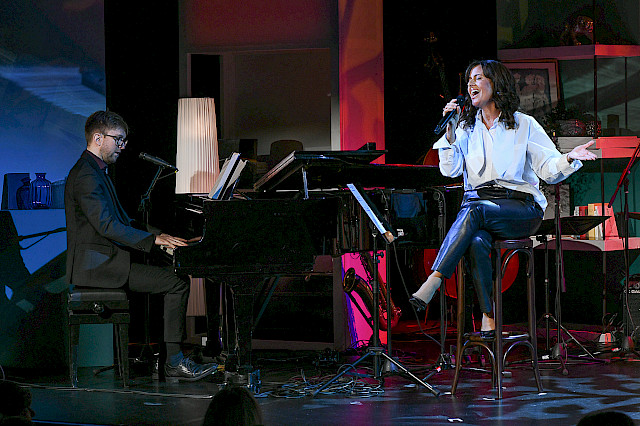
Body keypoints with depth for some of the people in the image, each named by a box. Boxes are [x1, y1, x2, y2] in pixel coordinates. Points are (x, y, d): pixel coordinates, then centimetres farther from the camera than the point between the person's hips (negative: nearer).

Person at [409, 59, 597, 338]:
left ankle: (433, 281, -42)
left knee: (475, 210, -36)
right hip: (478, 200, 2)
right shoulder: (466, 127, 18)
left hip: (521, 207, -2)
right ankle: (488, 319, -35)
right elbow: (450, 171, 6)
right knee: (476, 242, -34)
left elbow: (549, 170, 2)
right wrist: (450, 132, -3)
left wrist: (569, 158, -19)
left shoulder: (524, 125, 8)